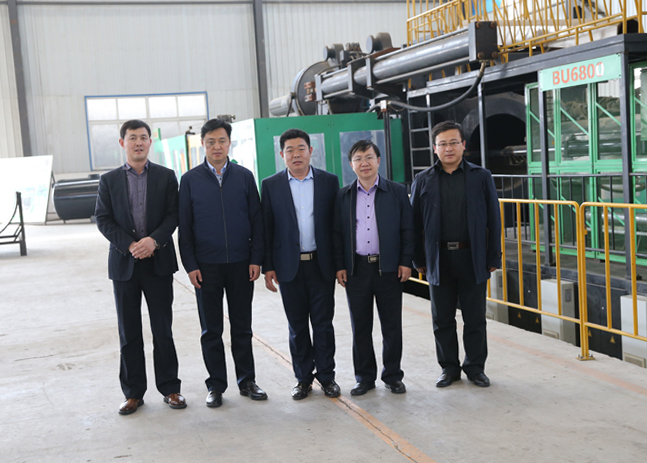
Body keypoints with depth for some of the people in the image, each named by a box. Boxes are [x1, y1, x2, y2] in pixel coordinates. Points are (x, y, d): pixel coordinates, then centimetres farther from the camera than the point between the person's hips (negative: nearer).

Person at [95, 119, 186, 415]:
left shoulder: (166, 177, 4)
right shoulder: (109, 180, 6)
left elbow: (173, 215, -3)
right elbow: (103, 219, 0)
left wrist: (153, 240, -19)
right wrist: (130, 245, -13)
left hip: (159, 262, -1)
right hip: (124, 263, 1)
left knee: (163, 329, 5)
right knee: (128, 332, 7)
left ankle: (170, 388, 17)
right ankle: (133, 393, 17)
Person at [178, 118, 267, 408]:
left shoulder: (244, 176, 4)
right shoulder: (190, 180, 2)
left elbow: (256, 220, 5)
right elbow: (185, 227, 2)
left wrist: (256, 259, -2)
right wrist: (190, 265, -5)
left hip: (241, 264, 1)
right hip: (206, 265, -1)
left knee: (242, 327, 9)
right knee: (211, 330, 7)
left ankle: (246, 381, 21)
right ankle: (216, 385, 18)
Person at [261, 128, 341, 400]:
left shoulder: (329, 181, 3)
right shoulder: (271, 185, 2)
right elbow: (266, 229, 2)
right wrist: (268, 267, -2)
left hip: (322, 264, 0)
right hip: (289, 266, 0)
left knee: (323, 323, 5)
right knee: (297, 326, 9)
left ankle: (326, 376, 19)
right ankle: (303, 378, 21)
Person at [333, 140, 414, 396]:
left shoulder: (397, 191, 3)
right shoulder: (343, 196, 7)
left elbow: (407, 229, 3)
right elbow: (337, 233, 8)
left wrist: (406, 262, -4)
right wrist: (340, 266, 1)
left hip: (389, 268, -1)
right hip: (356, 269, 1)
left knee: (392, 326, 6)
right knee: (360, 327, 7)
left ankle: (393, 375, 20)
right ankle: (365, 377, 20)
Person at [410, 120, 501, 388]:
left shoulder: (481, 177, 4)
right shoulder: (423, 181, 6)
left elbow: (494, 220, 3)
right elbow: (415, 223, 7)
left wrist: (493, 258, -1)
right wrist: (419, 260, 3)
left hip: (472, 258, -1)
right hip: (439, 259, 1)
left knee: (475, 318, 7)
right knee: (442, 319, 8)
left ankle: (475, 367, 21)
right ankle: (449, 368, 23)